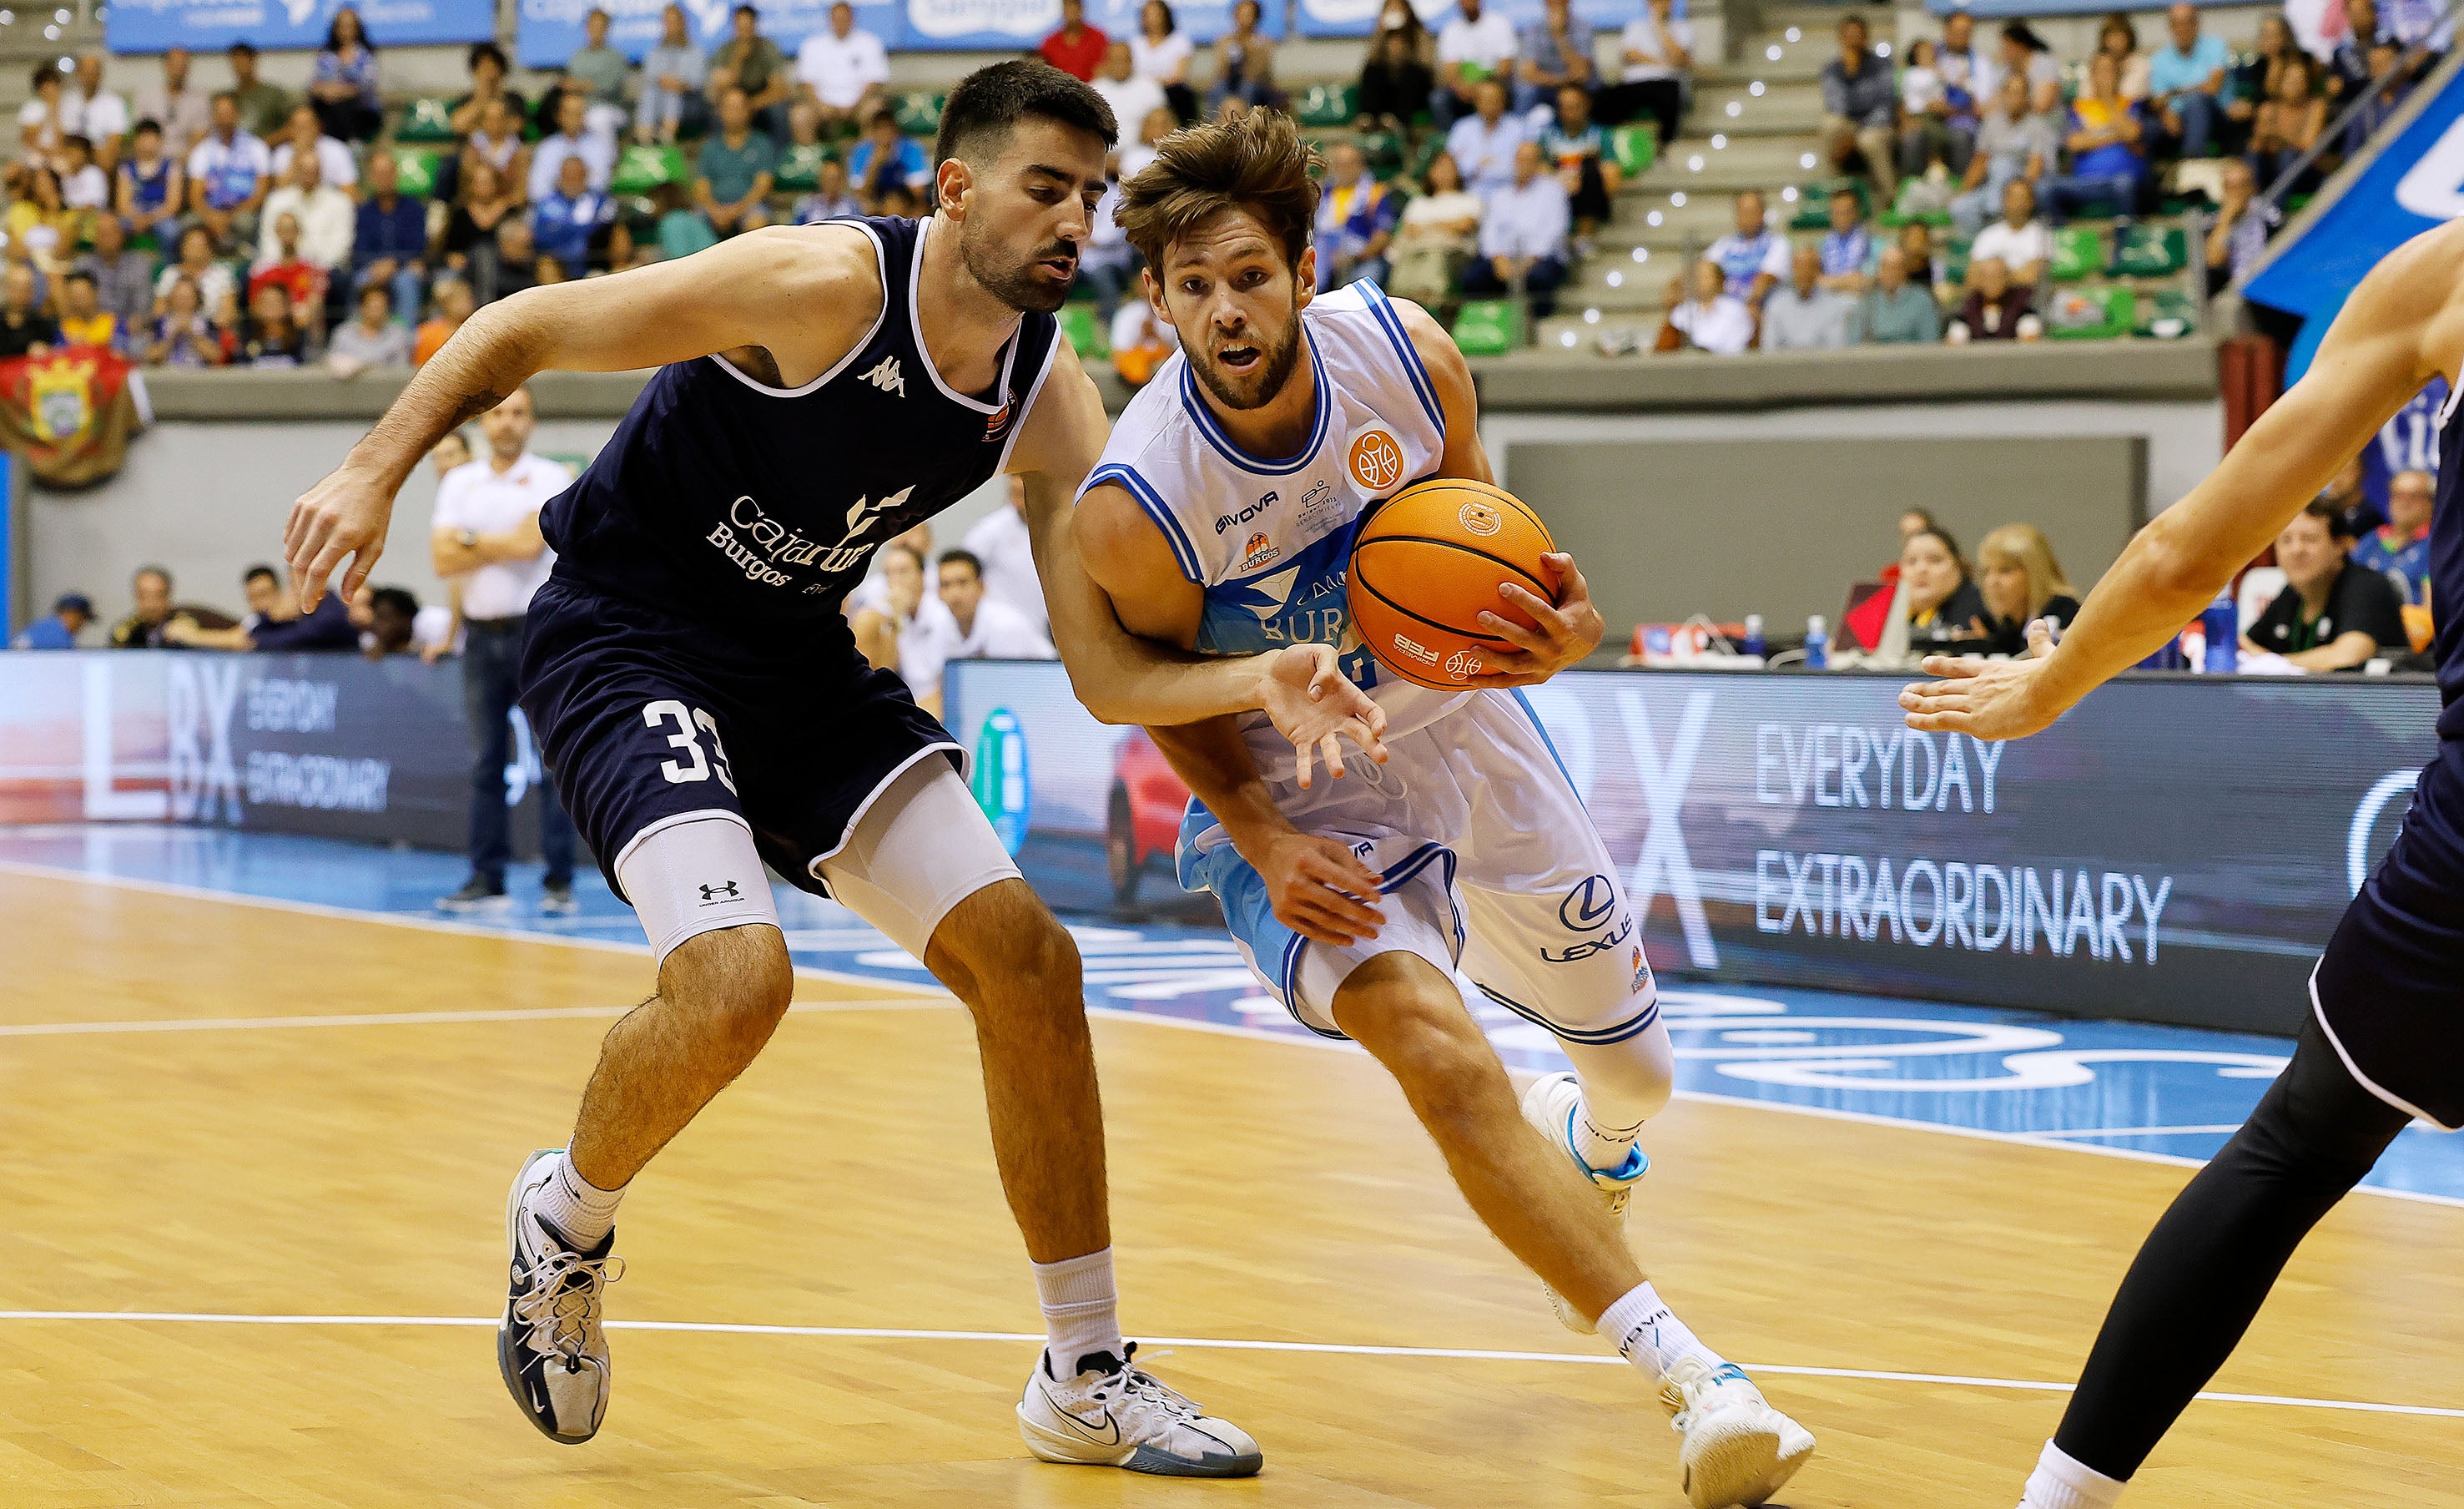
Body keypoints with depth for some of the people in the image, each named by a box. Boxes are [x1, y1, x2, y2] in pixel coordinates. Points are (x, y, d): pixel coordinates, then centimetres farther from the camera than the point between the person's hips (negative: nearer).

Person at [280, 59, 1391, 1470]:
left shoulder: (1052, 402, -5)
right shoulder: (825, 284, -24)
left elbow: (1108, 673, -8)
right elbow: (522, 328, -17)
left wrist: (1259, 683, -27)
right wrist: (379, 471, -25)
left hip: (801, 665, 7)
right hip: (624, 644, -7)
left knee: (1027, 957, -2)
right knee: (738, 975, -28)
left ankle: (1088, 1378, 10)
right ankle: (570, 1215, 7)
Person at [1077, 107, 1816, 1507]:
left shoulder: (1405, 354, -20)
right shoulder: (1134, 504, -28)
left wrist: (1555, 630, -23)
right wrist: (1263, 841, -25)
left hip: (1453, 713, 4)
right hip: (1286, 786, -4)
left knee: (1635, 1067, 16)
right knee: (1438, 1052, -30)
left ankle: (1583, 1139, 57)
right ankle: (1691, 1375, -29)